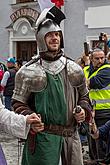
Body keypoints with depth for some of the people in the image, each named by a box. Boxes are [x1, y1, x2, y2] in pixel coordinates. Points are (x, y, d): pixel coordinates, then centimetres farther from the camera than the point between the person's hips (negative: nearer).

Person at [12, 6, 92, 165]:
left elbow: (84, 95, 21)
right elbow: (18, 102, 2)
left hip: (71, 134, 4)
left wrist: (84, 110, 0)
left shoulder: (74, 69, 9)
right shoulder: (29, 71, -2)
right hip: (42, 135, -4)